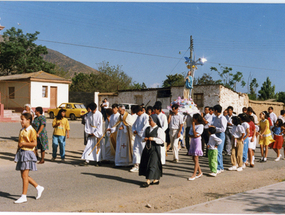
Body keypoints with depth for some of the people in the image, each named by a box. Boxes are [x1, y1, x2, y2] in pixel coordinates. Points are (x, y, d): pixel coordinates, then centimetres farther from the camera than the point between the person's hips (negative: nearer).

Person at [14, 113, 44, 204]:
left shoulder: (31, 131, -11)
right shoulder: (22, 130, 14)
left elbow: (34, 143, -19)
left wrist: (23, 143, -17)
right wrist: (17, 153, 16)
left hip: (28, 153, -9)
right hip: (21, 153, 9)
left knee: (24, 176, -6)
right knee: (23, 176, 10)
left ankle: (24, 196, 1)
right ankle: (38, 188, 23)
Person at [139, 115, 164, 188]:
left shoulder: (159, 130, -9)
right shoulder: (147, 129, 11)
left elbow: (161, 140, -12)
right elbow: (143, 136, 21)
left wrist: (153, 139, -22)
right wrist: (144, 138, -2)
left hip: (155, 148, -8)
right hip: (147, 147, 8)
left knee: (152, 164, -7)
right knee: (145, 163, 10)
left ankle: (148, 181, -7)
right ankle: (156, 180, 21)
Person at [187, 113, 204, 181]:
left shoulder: (200, 126, -10)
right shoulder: (193, 125, 14)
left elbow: (195, 134, -18)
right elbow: (189, 134, 10)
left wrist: (193, 126, -12)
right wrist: (193, 136, -11)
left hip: (197, 142, -8)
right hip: (192, 141, 8)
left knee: (196, 159, -8)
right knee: (194, 158, 11)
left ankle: (194, 175, -8)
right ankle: (200, 172, 23)